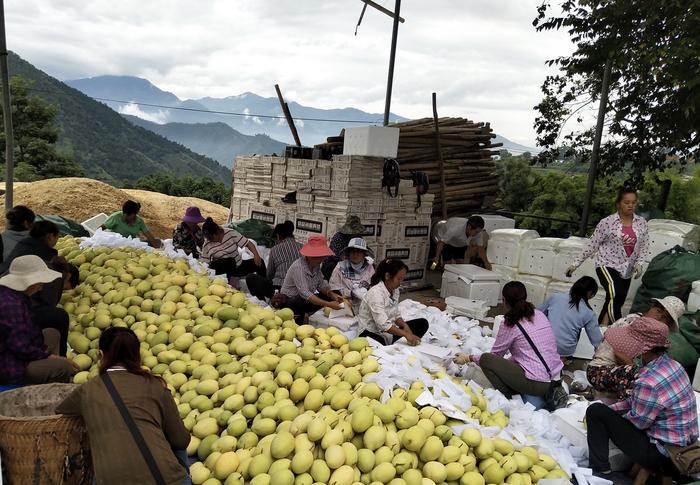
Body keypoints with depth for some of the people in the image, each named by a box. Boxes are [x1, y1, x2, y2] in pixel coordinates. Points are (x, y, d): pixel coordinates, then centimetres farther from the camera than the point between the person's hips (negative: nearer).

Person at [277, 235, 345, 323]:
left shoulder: (316, 265, -3)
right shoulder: (298, 267, -27)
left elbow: (321, 284, 3)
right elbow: (305, 294, -35)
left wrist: (332, 295, -17)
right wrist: (328, 304, -40)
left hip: (305, 301, 8)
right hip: (289, 301, -8)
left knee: (329, 297, -6)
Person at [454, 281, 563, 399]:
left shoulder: (511, 325, -10)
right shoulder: (539, 314, 9)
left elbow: (494, 355, 2)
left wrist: (469, 358, 14)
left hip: (537, 384, -8)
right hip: (557, 377, 8)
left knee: (485, 359, -4)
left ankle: (508, 400, -2)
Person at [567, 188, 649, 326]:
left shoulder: (641, 222, 5)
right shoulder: (607, 222, -6)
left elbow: (644, 246, 10)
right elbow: (592, 245, -2)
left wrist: (639, 263, -7)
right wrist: (576, 264, -3)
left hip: (627, 270, 5)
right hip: (607, 265, -5)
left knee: (615, 304, 7)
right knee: (616, 294, -30)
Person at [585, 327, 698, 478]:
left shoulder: (649, 383, -31)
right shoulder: (671, 364, -1)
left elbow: (638, 422, -15)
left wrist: (614, 417, 4)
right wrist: (610, 410, 10)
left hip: (661, 453, -9)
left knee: (596, 411, -8)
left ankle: (599, 471, -1)